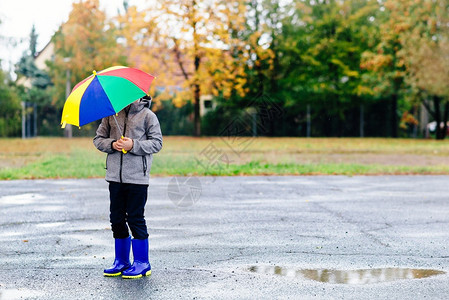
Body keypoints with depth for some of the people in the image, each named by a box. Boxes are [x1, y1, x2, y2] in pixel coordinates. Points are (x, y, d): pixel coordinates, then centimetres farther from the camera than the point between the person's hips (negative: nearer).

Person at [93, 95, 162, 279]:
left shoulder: (147, 115, 0)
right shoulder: (111, 114, 12)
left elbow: (157, 143, -3)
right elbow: (98, 139, 13)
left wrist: (134, 145, -16)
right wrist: (112, 144, -7)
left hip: (137, 178, -5)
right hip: (115, 176, 5)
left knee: (135, 219, -2)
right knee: (117, 219, 10)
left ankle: (142, 263, 9)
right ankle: (121, 261, 23)